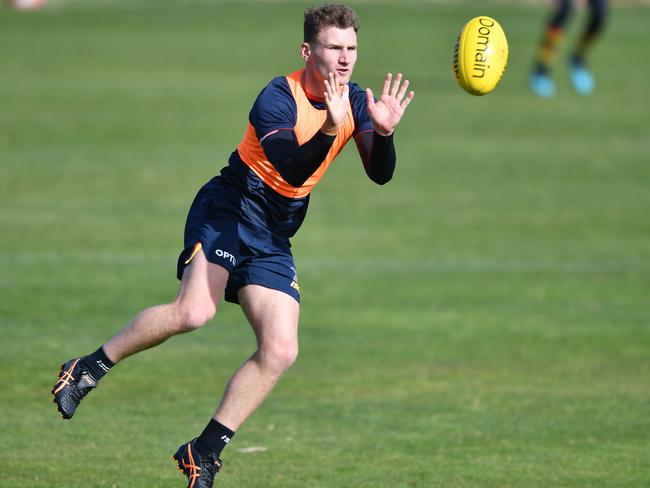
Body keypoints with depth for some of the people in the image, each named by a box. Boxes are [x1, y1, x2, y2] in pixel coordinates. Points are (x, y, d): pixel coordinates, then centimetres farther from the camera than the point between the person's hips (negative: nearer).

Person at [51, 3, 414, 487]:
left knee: (280, 352, -7)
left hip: (273, 240, 7)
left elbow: (380, 174, -3)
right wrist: (329, 131, -45)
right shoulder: (277, 99, -18)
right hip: (228, 211, -7)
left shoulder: (354, 101, 3)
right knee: (194, 311, -29)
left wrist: (384, 131, -22)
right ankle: (87, 370, -10)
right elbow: (293, 171, -30)